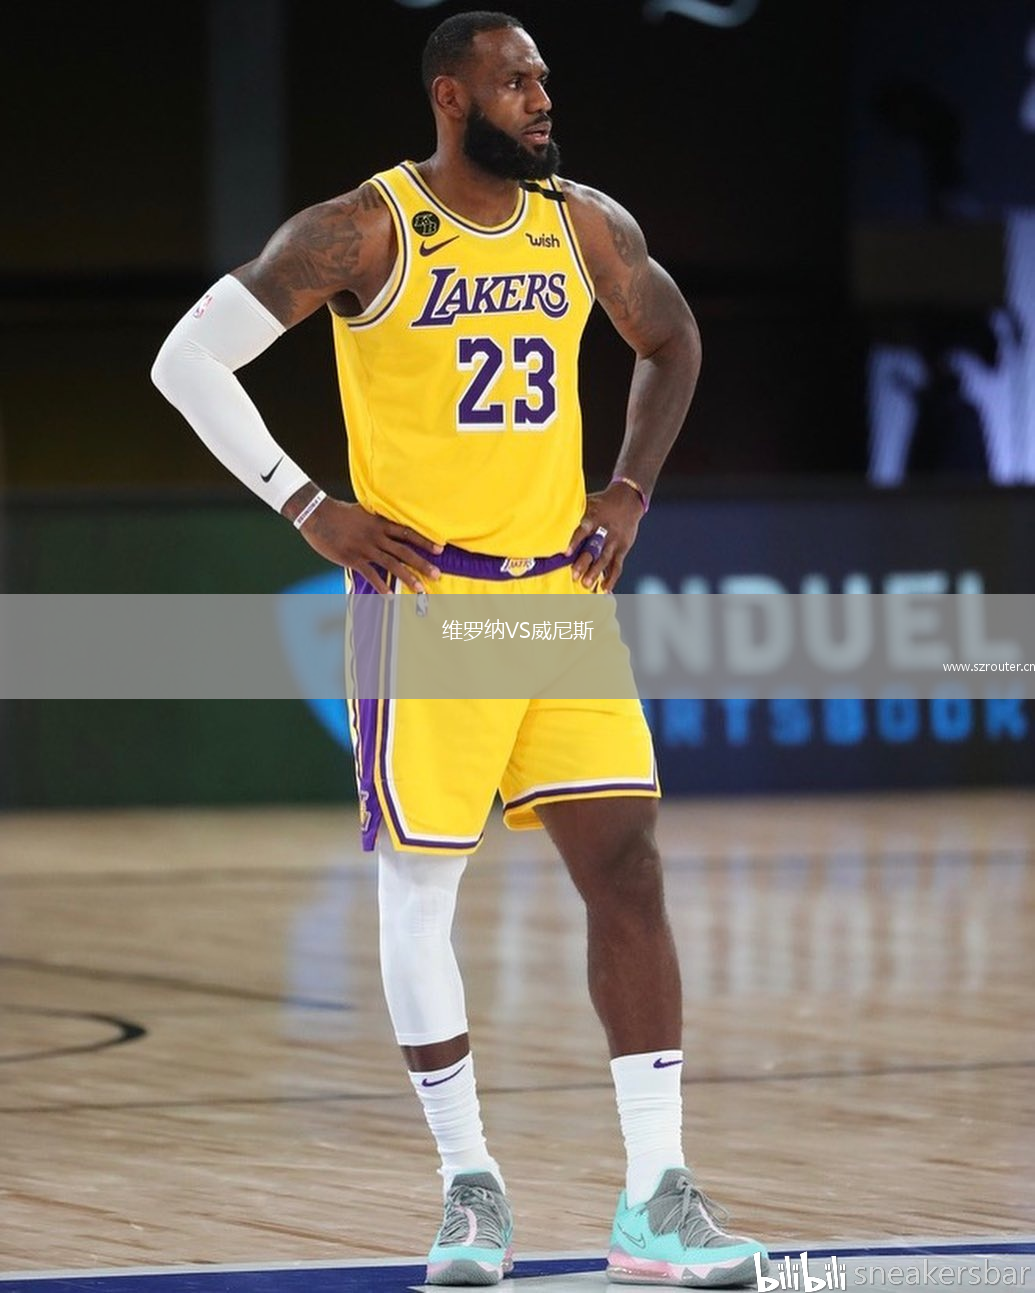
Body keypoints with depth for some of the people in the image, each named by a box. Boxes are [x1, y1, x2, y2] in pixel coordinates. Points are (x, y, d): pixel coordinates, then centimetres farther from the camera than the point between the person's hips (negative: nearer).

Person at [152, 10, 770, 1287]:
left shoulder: (587, 226, 6)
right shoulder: (363, 231, -9)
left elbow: (671, 342, 25)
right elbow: (190, 359, -8)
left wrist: (629, 490, 12)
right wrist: (308, 506, -10)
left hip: (562, 591, 4)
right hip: (427, 596, -4)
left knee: (626, 868, -4)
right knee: (419, 893, 0)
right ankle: (470, 1188, 13)